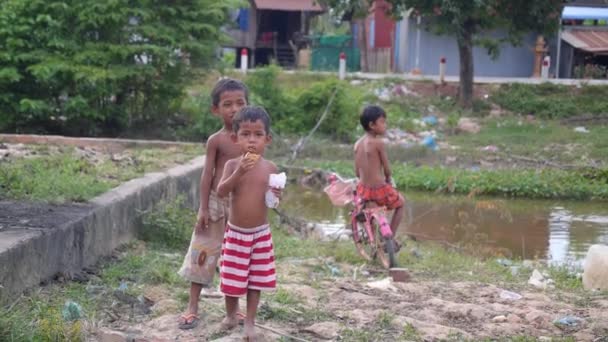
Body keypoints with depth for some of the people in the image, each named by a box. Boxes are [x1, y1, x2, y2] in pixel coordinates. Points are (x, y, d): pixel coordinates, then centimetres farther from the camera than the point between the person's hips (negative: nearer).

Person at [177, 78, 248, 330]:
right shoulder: (216, 140, -8)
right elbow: (207, 174, -7)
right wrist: (204, 208, -11)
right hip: (216, 203, -3)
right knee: (203, 254, 1)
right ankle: (192, 307, 8)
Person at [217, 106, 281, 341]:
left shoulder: (270, 168, -4)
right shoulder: (232, 164, -10)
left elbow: (274, 199, 7)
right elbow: (221, 192, -22)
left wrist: (277, 196, -17)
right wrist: (239, 172, -34)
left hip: (261, 233, 1)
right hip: (236, 233, -1)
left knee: (256, 279, 8)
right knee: (232, 278, 9)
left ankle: (250, 322, 20)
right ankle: (230, 315, 32)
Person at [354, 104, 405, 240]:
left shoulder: (357, 144, 2)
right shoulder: (379, 143, -15)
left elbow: (357, 172, 4)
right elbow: (387, 169, -7)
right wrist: (388, 179, 14)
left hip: (363, 191, 5)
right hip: (380, 189, -5)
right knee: (400, 202, 23)